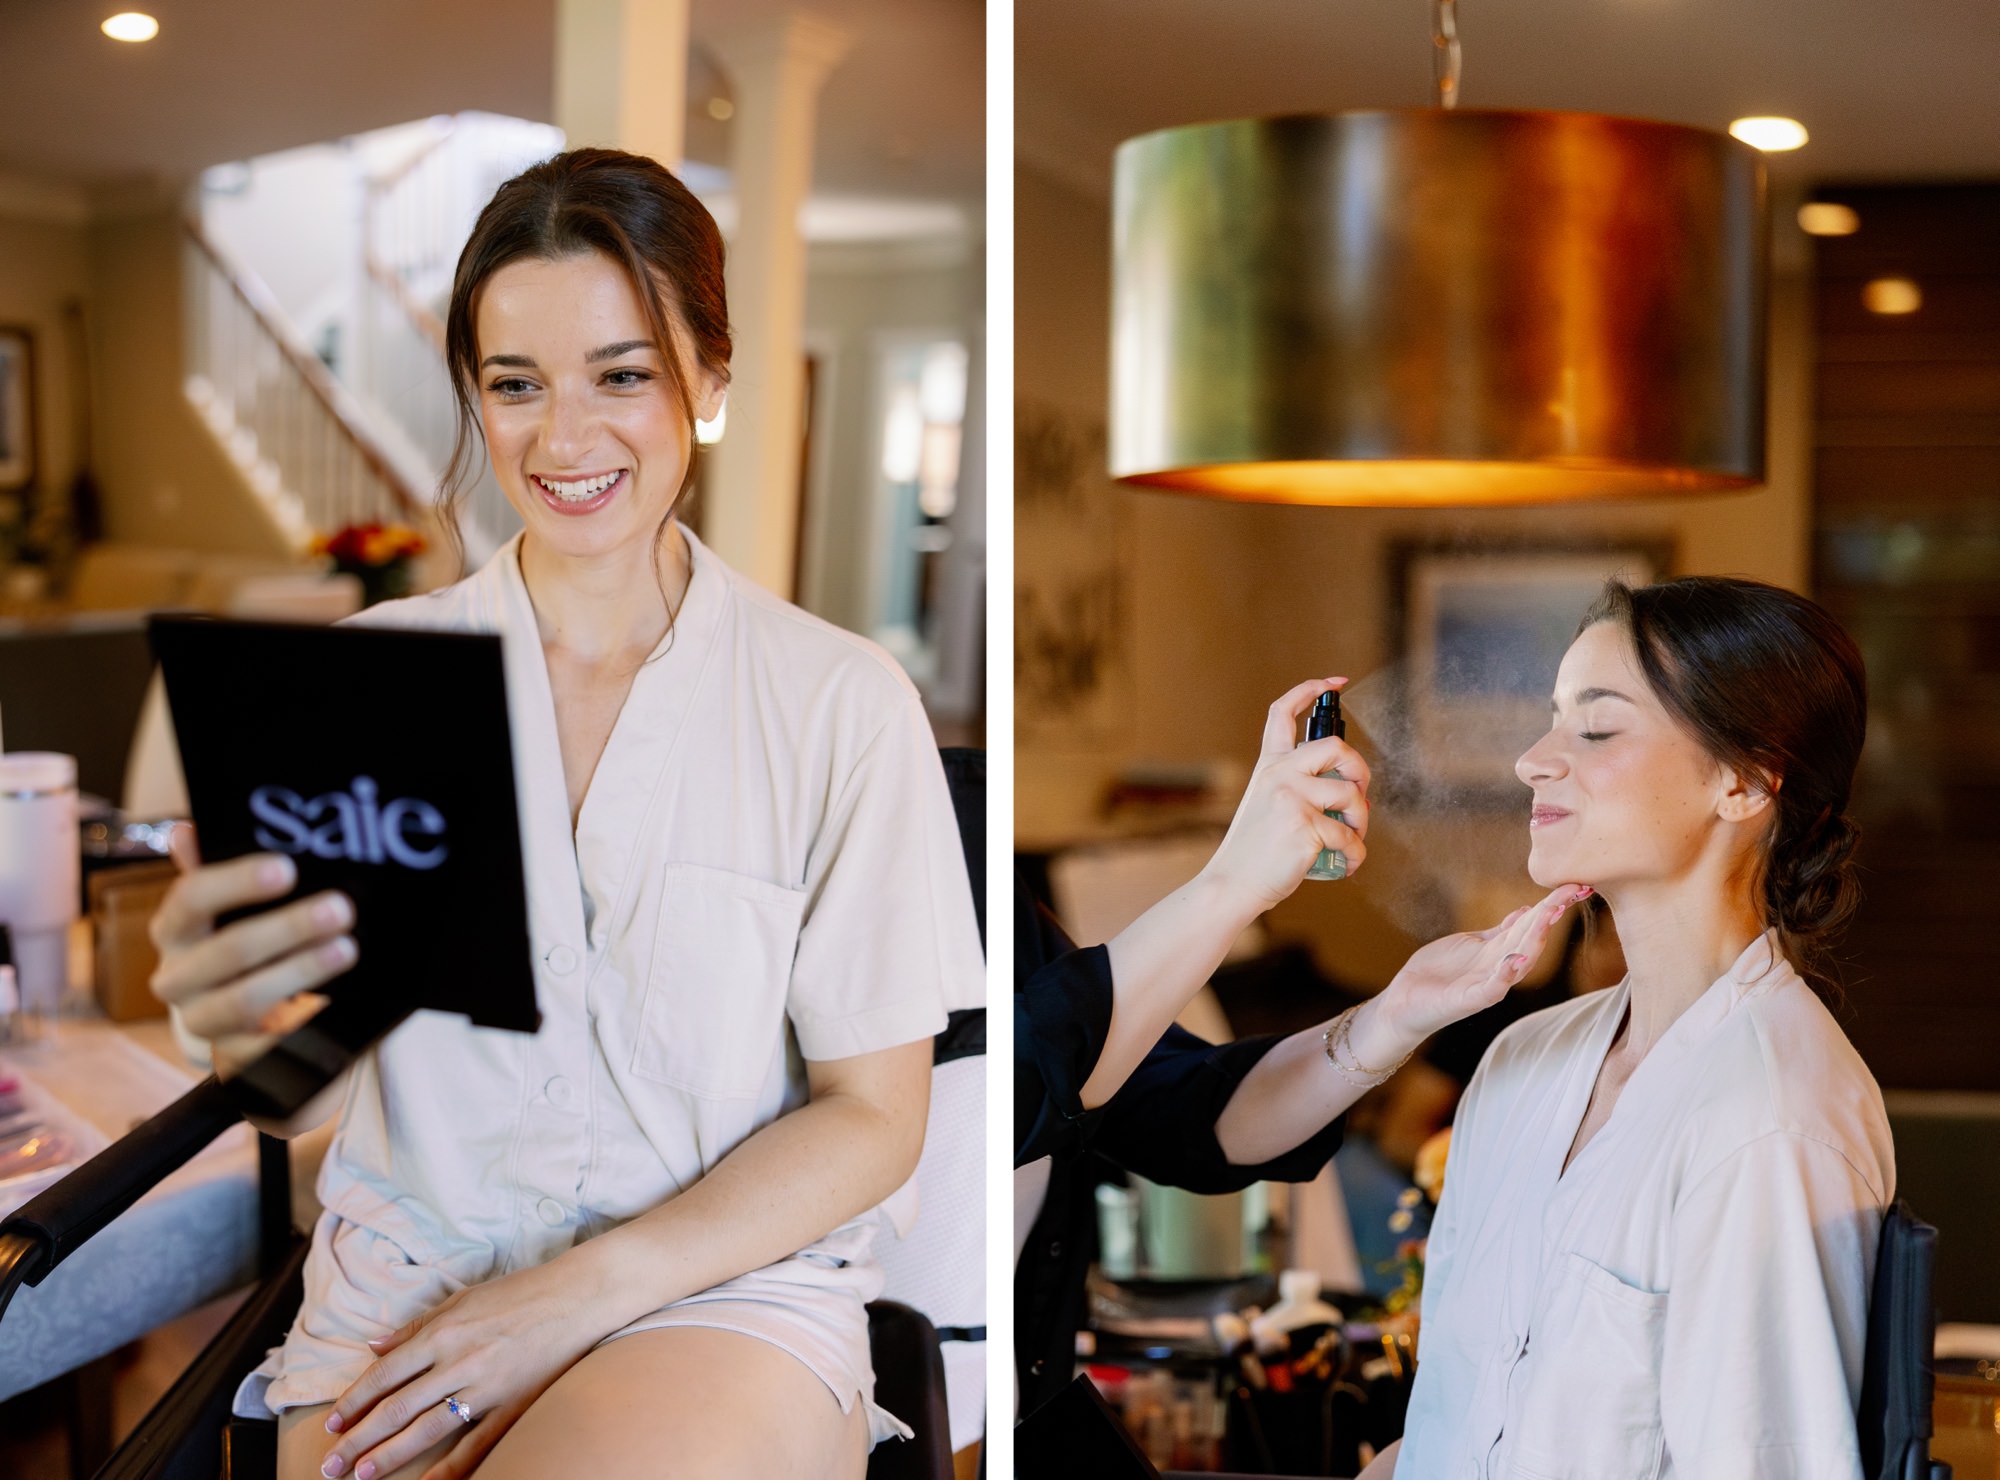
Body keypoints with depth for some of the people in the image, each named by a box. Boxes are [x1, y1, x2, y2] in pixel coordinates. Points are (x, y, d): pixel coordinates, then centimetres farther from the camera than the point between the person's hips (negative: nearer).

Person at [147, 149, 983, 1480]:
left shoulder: (843, 704, -2)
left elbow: (873, 1119, 0)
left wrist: (582, 1293, -11)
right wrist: (253, 1029, -27)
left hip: (730, 1282, -2)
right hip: (409, 1280, 3)